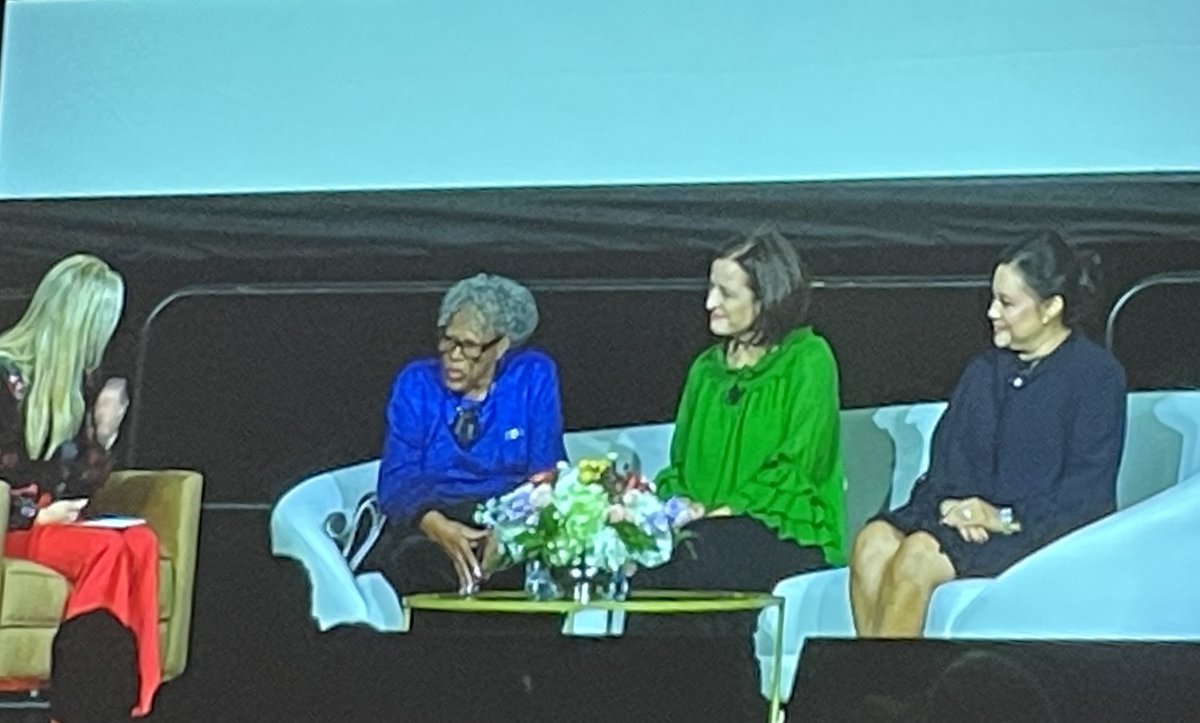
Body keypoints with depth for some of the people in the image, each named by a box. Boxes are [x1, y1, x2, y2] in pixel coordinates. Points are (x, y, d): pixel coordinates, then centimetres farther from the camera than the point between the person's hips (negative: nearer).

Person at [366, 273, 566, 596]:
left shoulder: (534, 378, 3)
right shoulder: (416, 384, 4)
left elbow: (546, 474, -1)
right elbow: (399, 479, -5)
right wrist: (437, 526, -27)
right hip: (433, 517, 0)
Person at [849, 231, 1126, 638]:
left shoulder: (1096, 375, -1)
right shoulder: (984, 371, 21)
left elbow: (1089, 489, -9)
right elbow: (946, 457, 15)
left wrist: (1008, 518, -18)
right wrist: (950, 502, -7)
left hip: (1043, 528, -6)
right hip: (968, 517, 6)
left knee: (918, 554, -30)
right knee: (874, 539, -23)